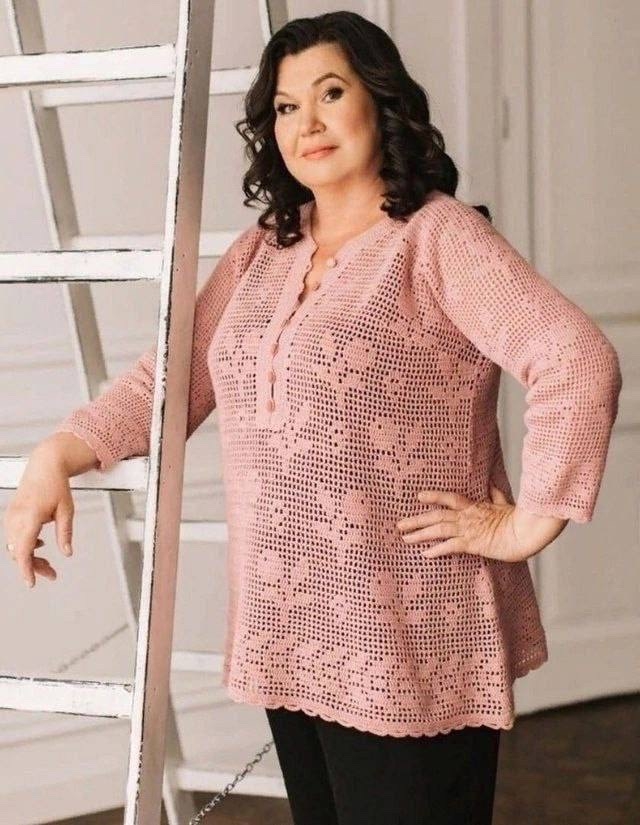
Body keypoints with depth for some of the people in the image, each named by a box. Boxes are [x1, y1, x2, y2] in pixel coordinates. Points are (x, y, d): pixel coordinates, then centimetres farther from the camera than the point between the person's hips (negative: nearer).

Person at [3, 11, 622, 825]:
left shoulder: (439, 238, -9)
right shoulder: (259, 253, 12)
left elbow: (581, 365, -19)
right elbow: (168, 380, 10)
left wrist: (523, 527, -18)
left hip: (409, 650, -6)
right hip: (288, 641, 7)